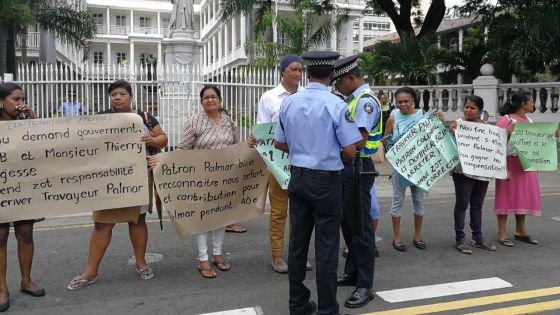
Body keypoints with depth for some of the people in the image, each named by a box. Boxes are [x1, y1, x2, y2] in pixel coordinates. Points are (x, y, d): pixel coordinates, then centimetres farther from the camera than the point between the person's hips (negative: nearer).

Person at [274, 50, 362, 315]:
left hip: (297, 178, 6)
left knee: (297, 242, 14)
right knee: (326, 248, 4)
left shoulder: (288, 103, 1)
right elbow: (350, 151, -14)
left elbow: (279, 144, 9)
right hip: (326, 181, -5)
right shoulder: (336, 105, -15)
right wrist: (334, 154, 7)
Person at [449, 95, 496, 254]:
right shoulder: (458, 123, -6)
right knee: (462, 204, -1)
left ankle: (478, 237, 25)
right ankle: (459, 239, 6)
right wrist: (451, 131, -26)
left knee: (477, 205, 14)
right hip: (463, 171, -5)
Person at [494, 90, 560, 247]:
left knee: (524, 196, 13)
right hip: (510, 165, -8)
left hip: (527, 165, 8)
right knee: (507, 196, -2)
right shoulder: (505, 120, -11)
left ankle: (520, 231, 25)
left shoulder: (529, 121, 12)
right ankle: (502, 232, 7)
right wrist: (505, 133, -32)